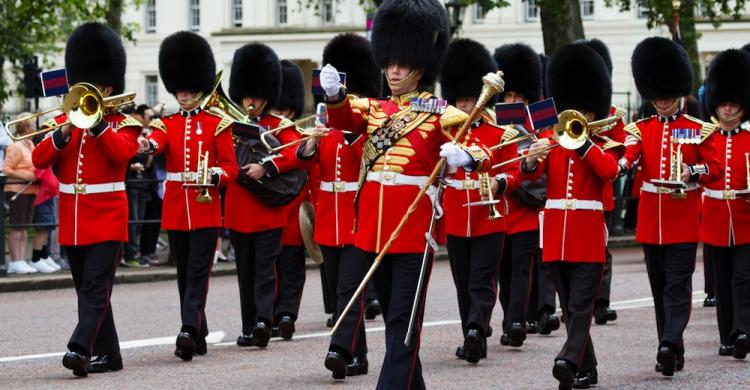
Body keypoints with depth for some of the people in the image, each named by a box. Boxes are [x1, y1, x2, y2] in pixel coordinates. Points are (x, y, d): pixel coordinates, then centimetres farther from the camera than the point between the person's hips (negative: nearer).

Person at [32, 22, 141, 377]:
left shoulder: (123, 124, 0)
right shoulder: (64, 122, 12)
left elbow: (123, 152, -21)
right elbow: (39, 159, -1)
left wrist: (96, 121, -21)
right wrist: (64, 132, -16)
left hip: (106, 219, -6)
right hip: (72, 221, 6)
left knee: (95, 290, -15)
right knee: (88, 290, 10)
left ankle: (80, 349, -26)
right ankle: (108, 354, 17)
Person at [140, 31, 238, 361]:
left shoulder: (217, 125, 1)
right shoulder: (167, 124, 9)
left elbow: (231, 167, 0)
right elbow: (156, 144, -13)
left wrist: (214, 176, -22)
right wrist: (147, 147, -37)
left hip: (205, 208, -4)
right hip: (175, 210, 4)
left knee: (197, 272, -12)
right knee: (184, 274, 9)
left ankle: (188, 331, -23)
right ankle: (198, 337, 17)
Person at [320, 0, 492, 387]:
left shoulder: (440, 113, -2)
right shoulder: (373, 109, 11)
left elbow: (483, 154, -11)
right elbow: (342, 117, -10)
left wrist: (464, 155, -35)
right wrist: (333, 93, -33)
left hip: (413, 228, -6)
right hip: (372, 226, 6)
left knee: (403, 321, -7)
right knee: (392, 316, 15)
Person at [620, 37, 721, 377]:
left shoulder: (700, 130, 1)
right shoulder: (641, 129, 7)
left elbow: (715, 168, -1)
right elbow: (629, 155, -10)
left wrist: (692, 171, -21)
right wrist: (617, 165, -33)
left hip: (683, 218, -4)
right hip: (650, 217, 4)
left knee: (677, 284, -11)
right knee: (659, 286, 9)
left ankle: (669, 345, -21)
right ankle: (673, 350, 16)